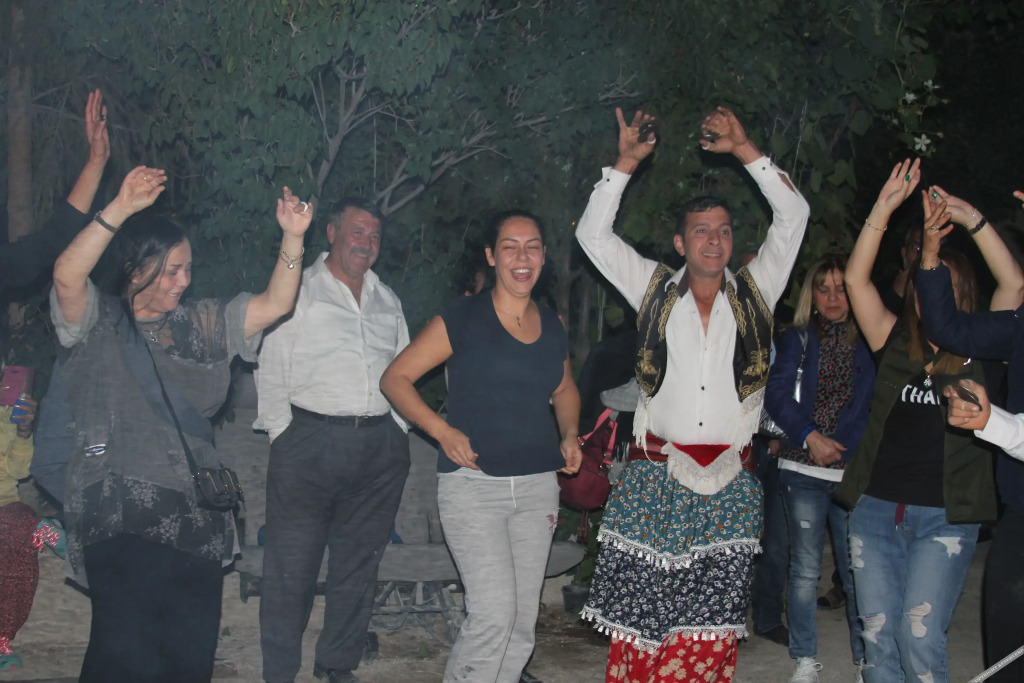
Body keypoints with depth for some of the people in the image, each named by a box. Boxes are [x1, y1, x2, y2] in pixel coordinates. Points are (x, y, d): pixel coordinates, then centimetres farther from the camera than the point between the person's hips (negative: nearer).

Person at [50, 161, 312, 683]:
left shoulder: (202, 324, 16)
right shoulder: (99, 323, 2)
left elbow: (274, 304, 8)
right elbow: (67, 276, -18)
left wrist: (292, 237, -5)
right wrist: (121, 209, -25)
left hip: (194, 516, 5)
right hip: (121, 517, -5)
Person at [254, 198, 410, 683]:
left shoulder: (387, 301, 17)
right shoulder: (298, 291, 2)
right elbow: (270, 371, -1)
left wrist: (397, 430, 11)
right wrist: (283, 436, -7)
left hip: (380, 447, 5)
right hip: (311, 439, -5)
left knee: (359, 564, 10)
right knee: (292, 565, -3)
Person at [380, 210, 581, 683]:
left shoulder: (552, 327, 11)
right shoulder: (463, 318, -4)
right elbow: (395, 379, -4)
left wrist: (569, 435, 10)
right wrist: (443, 431, -15)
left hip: (538, 484, 5)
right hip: (473, 482, -5)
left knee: (522, 623, 8)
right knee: (495, 611, -16)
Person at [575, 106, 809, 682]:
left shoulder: (755, 293, 11)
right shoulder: (656, 289, 10)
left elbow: (794, 216, 6)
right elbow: (593, 234, 7)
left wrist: (745, 151, 1)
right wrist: (626, 164, 1)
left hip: (729, 485, 1)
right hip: (657, 477, 0)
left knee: (712, 624, -1)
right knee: (641, 613, -2)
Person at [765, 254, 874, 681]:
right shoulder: (798, 339, 10)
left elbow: (877, 405, 3)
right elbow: (777, 393, 0)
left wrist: (835, 445, -8)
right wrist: (810, 437, -12)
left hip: (855, 471, 0)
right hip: (804, 470, 0)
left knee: (857, 571, -3)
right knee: (805, 569, 4)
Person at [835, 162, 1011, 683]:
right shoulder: (896, 343, 9)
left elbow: (1014, 284, -9)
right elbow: (856, 278, 0)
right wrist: (884, 207, -6)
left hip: (945, 516, -3)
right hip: (876, 507, 3)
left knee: (919, 636, -11)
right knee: (878, 634, 4)